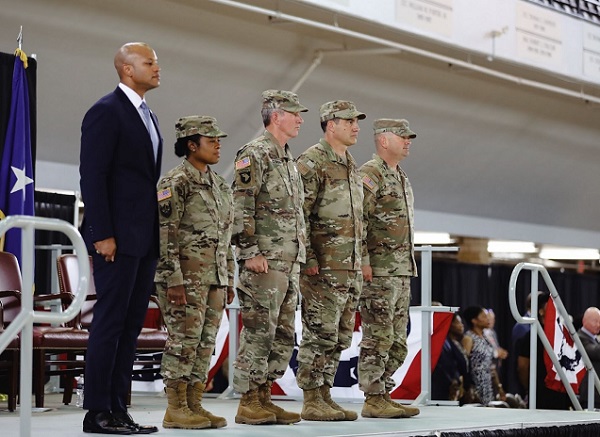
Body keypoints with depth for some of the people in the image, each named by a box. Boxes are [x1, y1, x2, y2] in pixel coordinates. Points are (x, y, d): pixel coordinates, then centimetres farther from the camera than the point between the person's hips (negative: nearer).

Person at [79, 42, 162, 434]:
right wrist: (102, 235, -18)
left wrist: (155, 234, 13)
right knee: (110, 321, -7)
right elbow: (93, 176, -13)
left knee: (132, 324, 7)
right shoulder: (107, 111, -7)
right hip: (118, 237, -9)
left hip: (145, 239, 9)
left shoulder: (149, 117, 19)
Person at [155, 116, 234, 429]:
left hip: (214, 279, 8)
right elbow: (164, 235, -14)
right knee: (184, 342, -6)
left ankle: (194, 405, 13)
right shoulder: (175, 183, -9)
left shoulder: (220, 186, 17)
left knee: (205, 344, 8)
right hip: (186, 278, -8)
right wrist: (173, 280, -19)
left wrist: (229, 279, 18)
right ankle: (176, 410, -2)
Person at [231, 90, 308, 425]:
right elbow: (241, 206, -15)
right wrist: (250, 252, -20)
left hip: (290, 262, 9)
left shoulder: (289, 159, 20)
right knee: (259, 332, -8)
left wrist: (300, 258, 21)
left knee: (283, 335, 9)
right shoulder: (255, 154, -8)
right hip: (265, 262, -9)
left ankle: (264, 398, 14)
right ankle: (248, 403, -4)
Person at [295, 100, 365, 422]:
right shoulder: (311, 163, -9)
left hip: (350, 269, 9)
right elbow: (298, 215, -15)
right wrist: (308, 260, -20)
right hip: (323, 268, -9)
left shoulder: (352, 168, 19)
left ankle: (325, 396, 15)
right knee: (320, 335, -7)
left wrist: (360, 261, 20)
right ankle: (312, 401, -3)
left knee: (340, 338, 10)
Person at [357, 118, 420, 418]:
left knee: (397, 342, 10)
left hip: (402, 270, 10)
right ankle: (373, 399, -4)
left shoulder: (400, 178, 21)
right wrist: (363, 261, -22)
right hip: (379, 272, -10)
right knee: (378, 338, -7)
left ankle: (384, 396, 14)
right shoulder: (370, 174, -10)